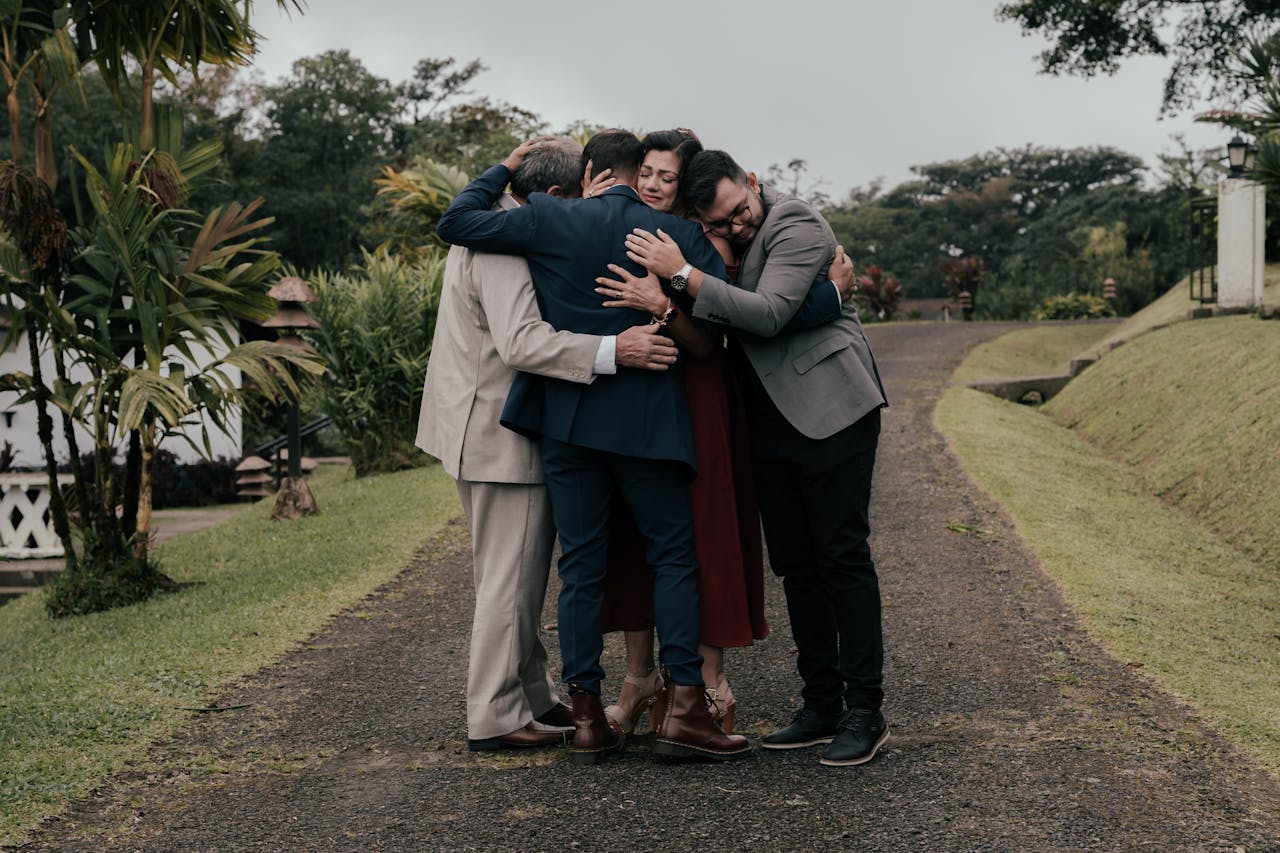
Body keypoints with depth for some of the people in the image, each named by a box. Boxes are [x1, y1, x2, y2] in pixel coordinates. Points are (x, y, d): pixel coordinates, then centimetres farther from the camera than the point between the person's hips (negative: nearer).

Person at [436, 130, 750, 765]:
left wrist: (505, 169, 15)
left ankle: (587, 717, 10)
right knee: (674, 556, 8)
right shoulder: (678, 234, -3)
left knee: (580, 565, 8)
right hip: (646, 421, -1)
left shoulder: (549, 219, -3)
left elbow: (454, 223, 2)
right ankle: (684, 706, -1)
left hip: (566, 420, 2)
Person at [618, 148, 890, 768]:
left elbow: (769, 314, -25)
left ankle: (865, 712, -2)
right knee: (795, 566, 8)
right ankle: (820, 706, 15)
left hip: (830, 411, -7)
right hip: (769, 423, 7)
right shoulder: (718, 243, 10)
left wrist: (684, 274, -28)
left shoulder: (798, 228, -12)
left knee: (842, 557, -7)